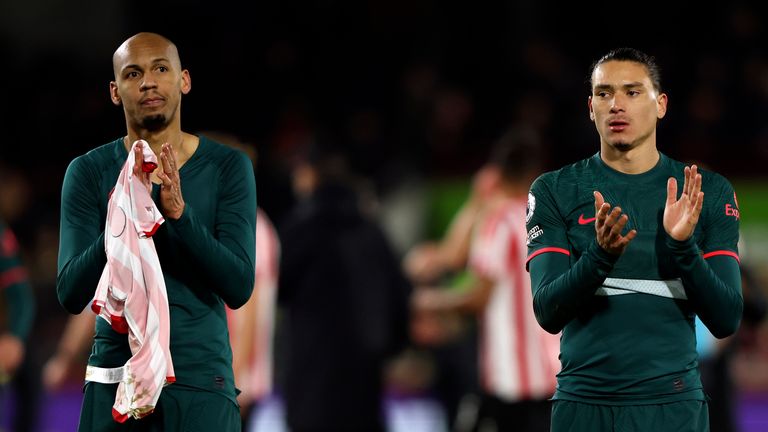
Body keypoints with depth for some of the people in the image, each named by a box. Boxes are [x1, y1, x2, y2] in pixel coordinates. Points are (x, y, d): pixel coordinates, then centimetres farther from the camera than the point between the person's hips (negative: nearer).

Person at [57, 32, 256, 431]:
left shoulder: (227, 168, -1)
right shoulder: (88, 173, 0)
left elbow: (239, 287, -9)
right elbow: (71, 295, -8)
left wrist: (179, 212, -23)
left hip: (200, 381, -1)